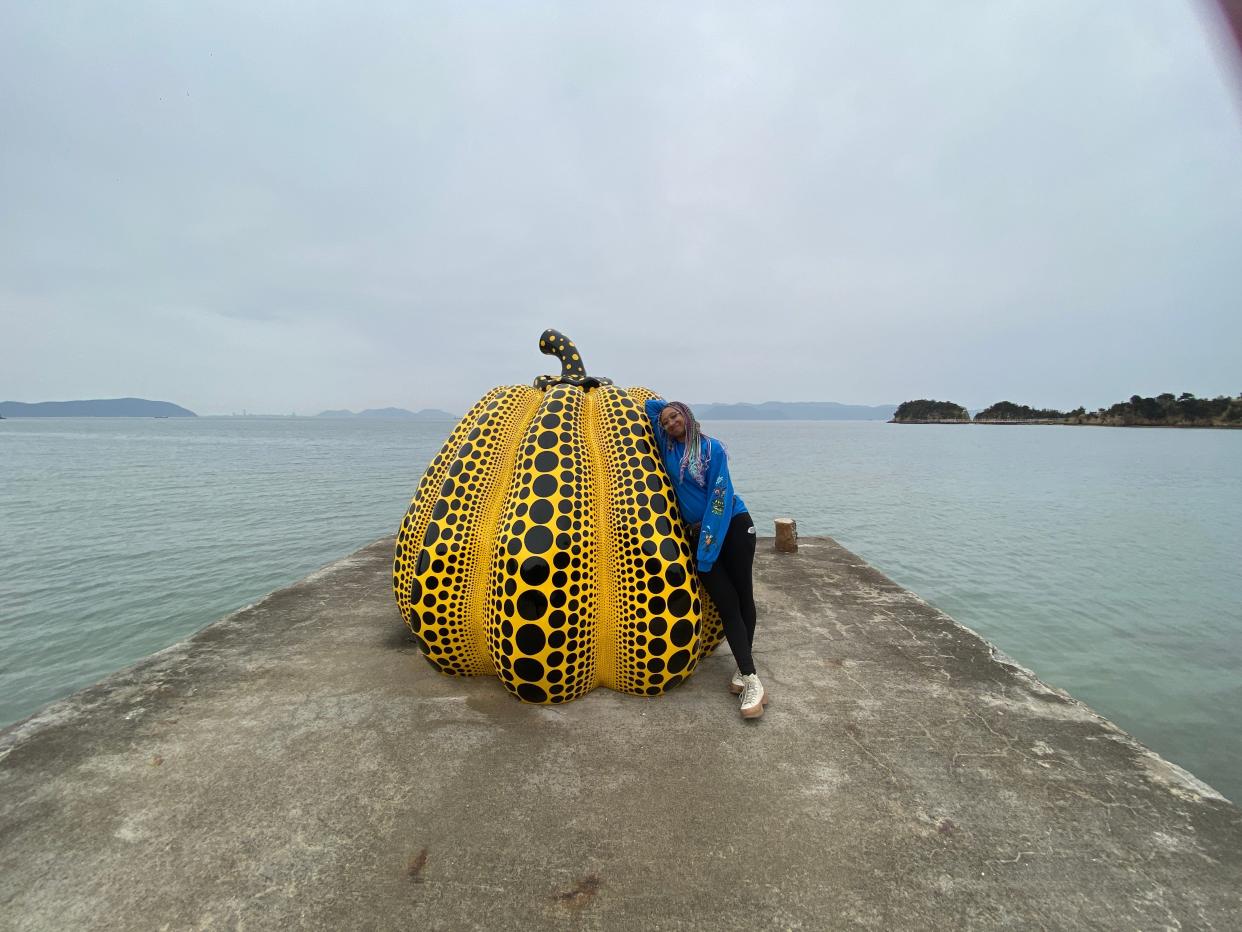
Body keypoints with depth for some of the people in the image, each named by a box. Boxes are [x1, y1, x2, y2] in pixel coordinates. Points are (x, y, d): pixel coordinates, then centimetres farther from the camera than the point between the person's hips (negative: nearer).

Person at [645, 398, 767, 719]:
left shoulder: (711, 447, -6)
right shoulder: (668, 449, 6)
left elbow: (720, 496, -13)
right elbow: (651, 405, 17)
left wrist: (708, 544, -16)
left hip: (733, 524, -3)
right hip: (698, 534, 3)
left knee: (743, 594, 2)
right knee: (726, 602, -4)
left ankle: (743, 668, 17)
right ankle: (751, 679, -5)